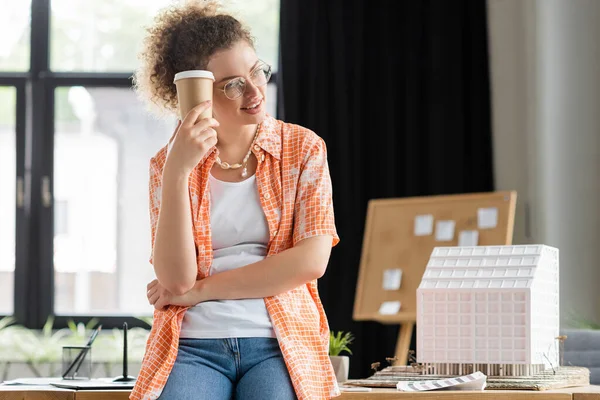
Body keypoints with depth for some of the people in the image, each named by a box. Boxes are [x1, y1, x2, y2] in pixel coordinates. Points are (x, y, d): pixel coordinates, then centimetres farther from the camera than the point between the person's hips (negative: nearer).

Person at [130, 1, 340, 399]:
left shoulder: (303, 148, 8)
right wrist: (177, 171, -13)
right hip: (192, 344, 0)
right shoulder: (168, 163, 8)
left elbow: (312, 260, -4)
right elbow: (176, 278, -4)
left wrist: (201, 290, -4)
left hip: (279, 342, 0)